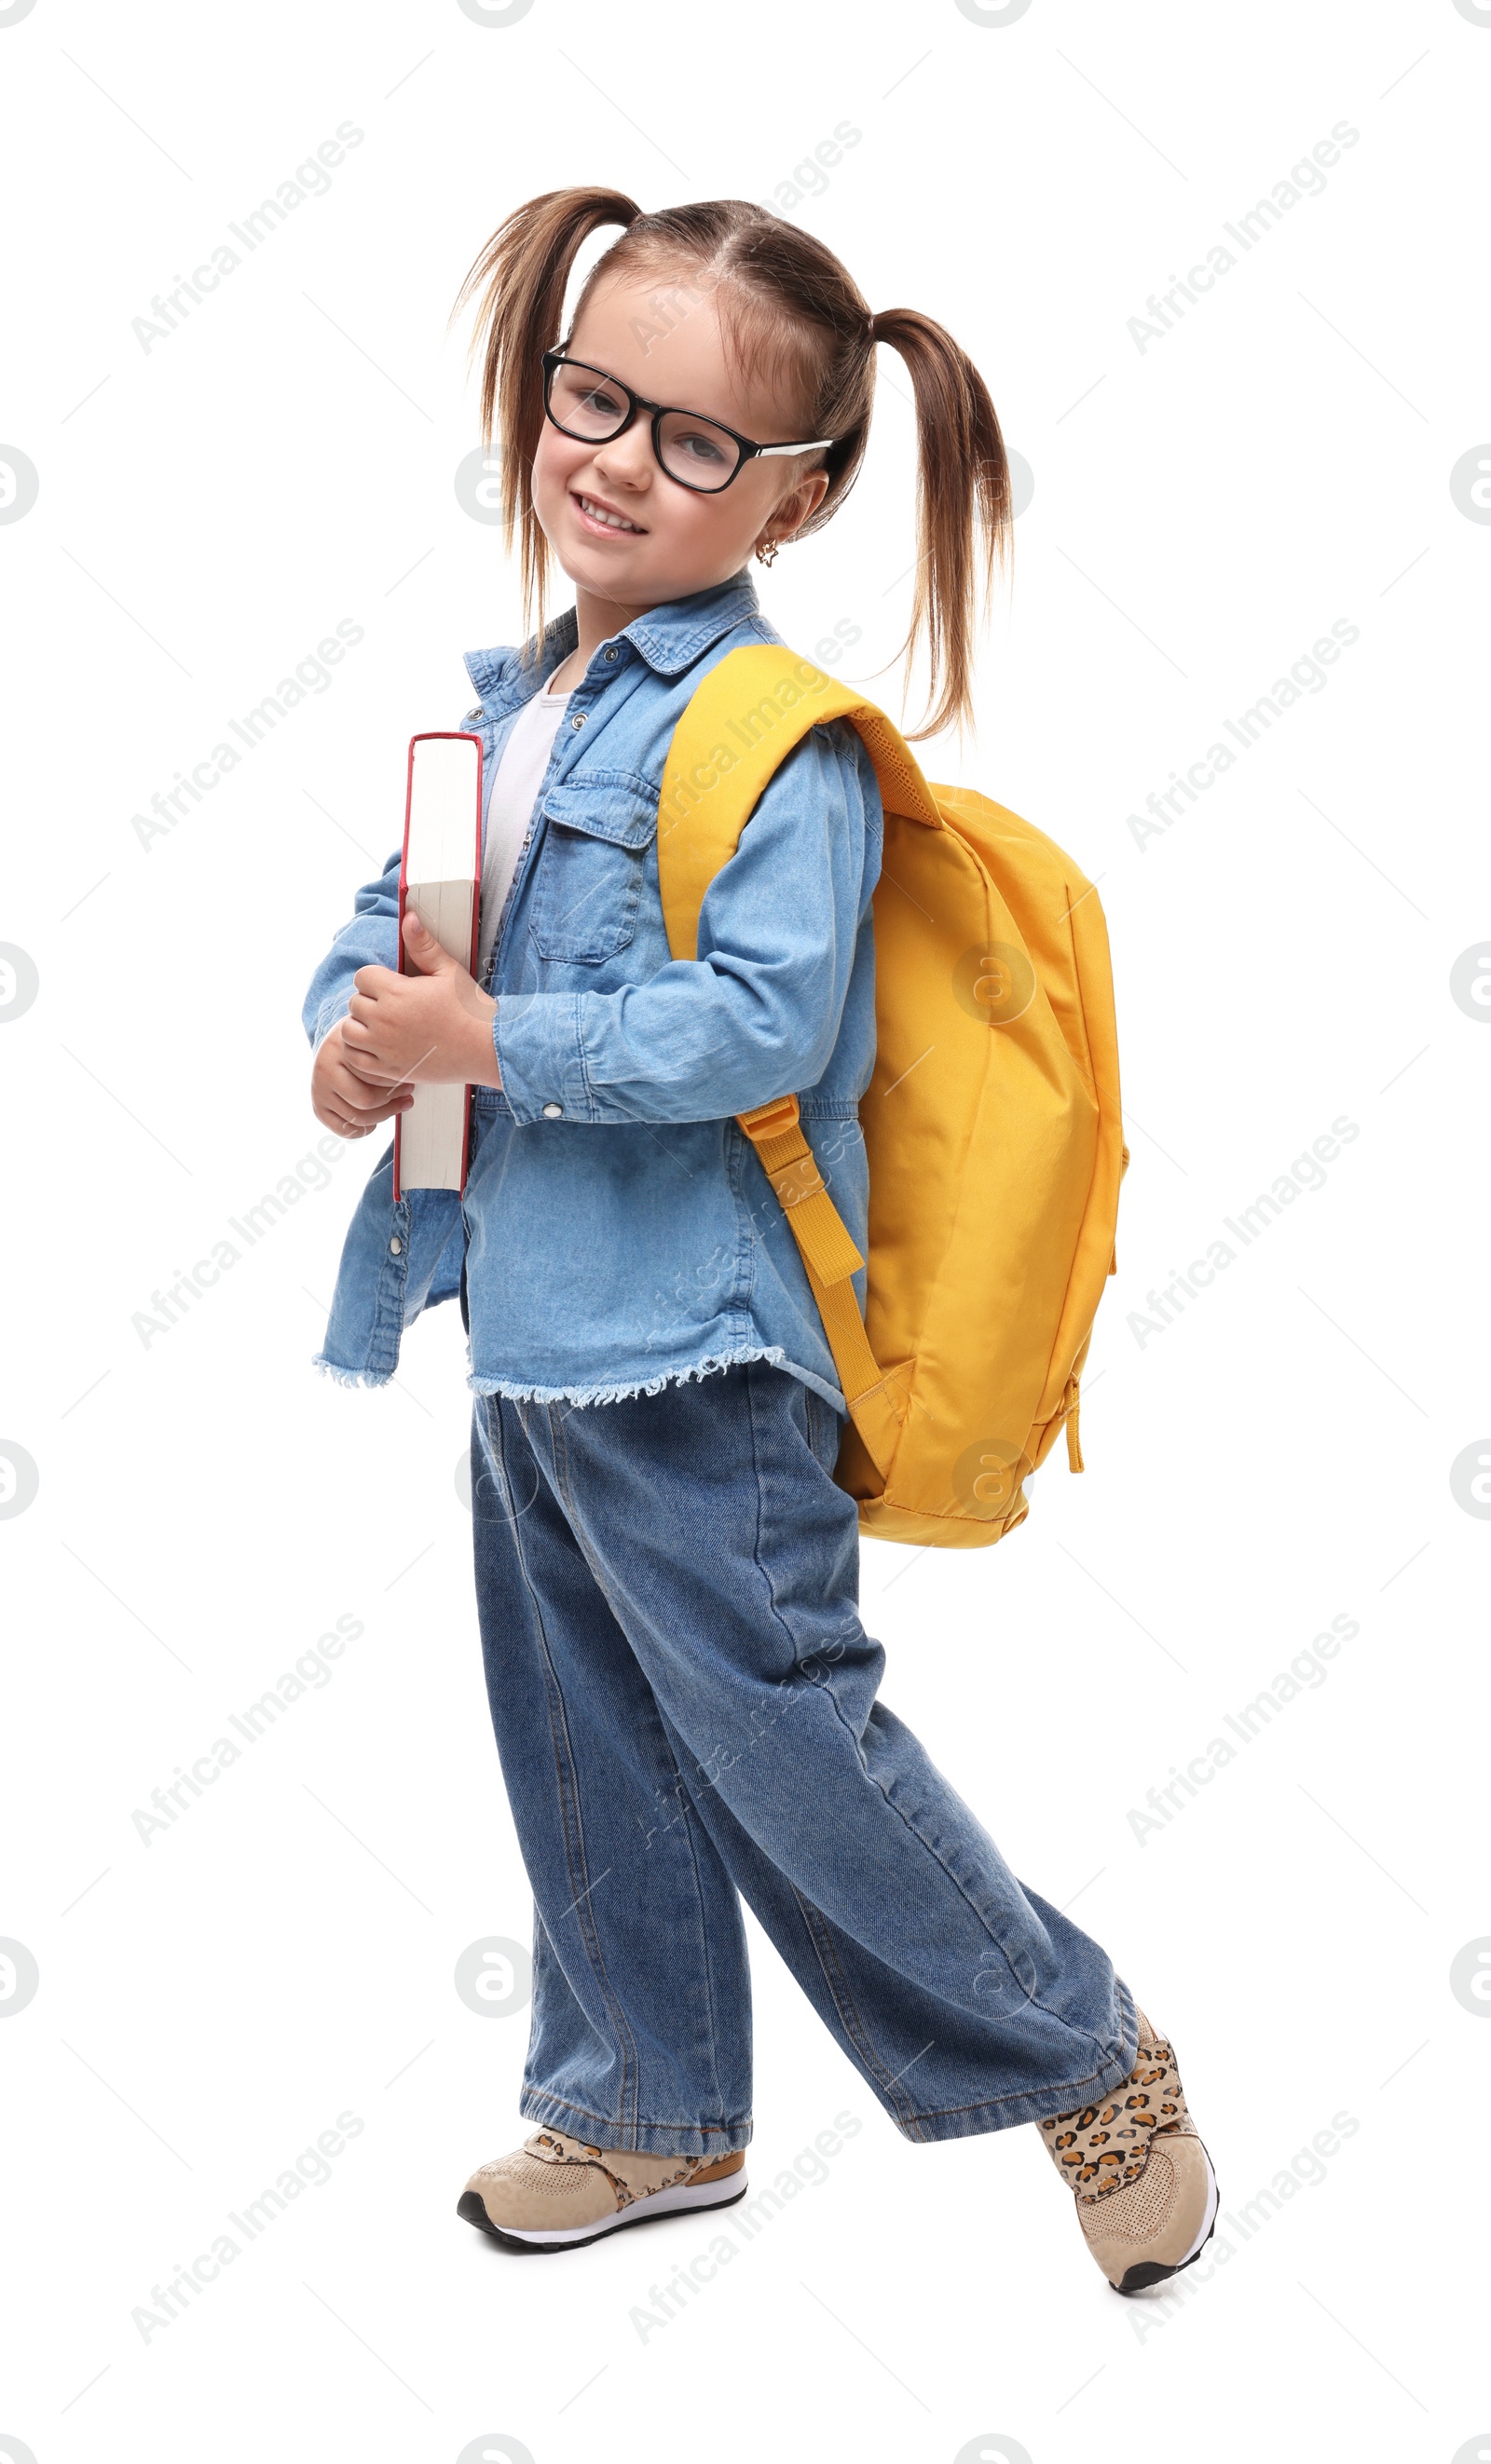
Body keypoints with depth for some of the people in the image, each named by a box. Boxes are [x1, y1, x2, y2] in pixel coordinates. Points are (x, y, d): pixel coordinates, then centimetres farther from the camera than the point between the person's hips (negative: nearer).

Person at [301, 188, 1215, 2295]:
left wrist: (487, 1045, -22)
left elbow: (761, 1024, -25)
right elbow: (390, 917, 17)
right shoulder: (510, 701, 11)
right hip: (527, 1315, 8)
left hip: (690, 1346, -8)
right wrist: (352, 1028, -5)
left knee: (786, 1740, 0)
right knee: (585, 1749, 18)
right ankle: (653, 2115, 37)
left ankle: (1087, 2058, 21)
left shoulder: (777, 737, -15)